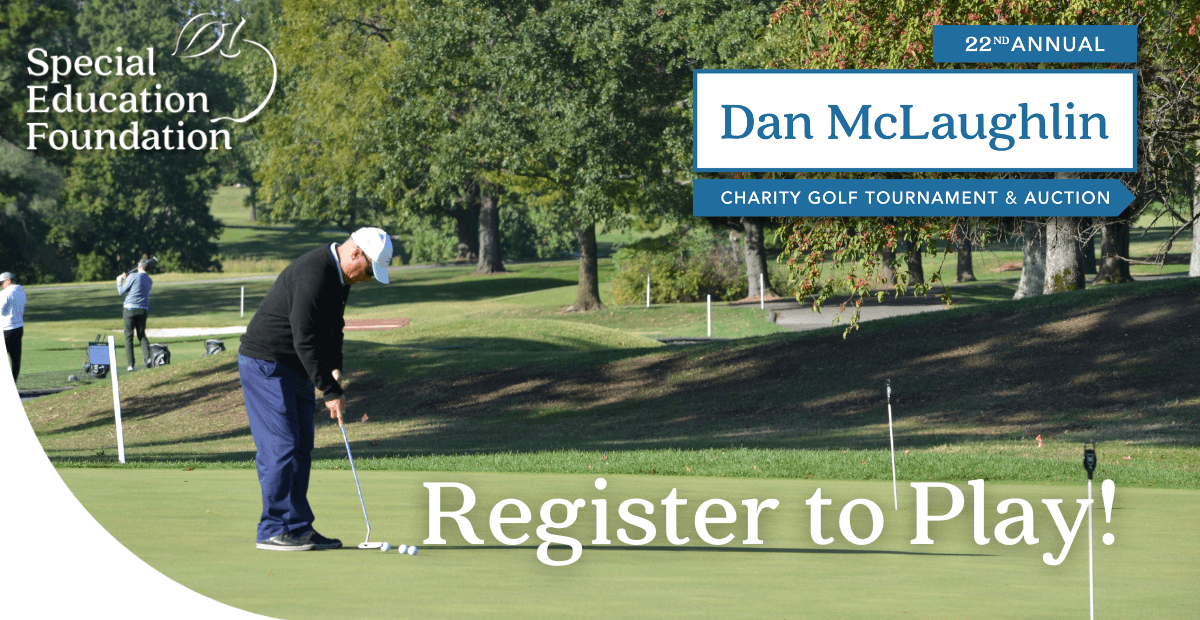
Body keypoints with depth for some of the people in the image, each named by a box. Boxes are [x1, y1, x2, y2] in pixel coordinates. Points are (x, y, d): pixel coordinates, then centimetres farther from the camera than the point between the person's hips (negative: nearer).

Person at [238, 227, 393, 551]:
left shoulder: (338, 276, 8)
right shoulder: (313, 274, -25)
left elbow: (332, 328, 19)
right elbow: (305, 340, -27)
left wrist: (334, 369, 2)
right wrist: (330, 392, -24)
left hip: (296, 368, 10)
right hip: (265, 366, -10)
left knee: (300, 448, 8)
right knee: (281, 447, -11)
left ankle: (298, 528, 11)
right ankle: (274, 530, -8)